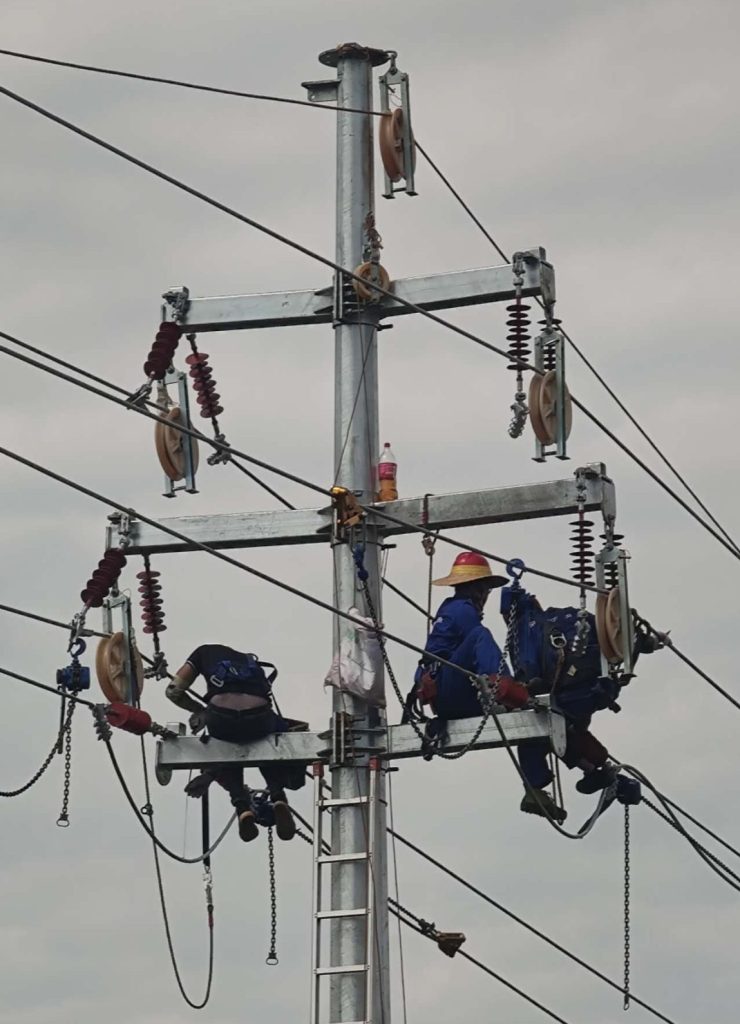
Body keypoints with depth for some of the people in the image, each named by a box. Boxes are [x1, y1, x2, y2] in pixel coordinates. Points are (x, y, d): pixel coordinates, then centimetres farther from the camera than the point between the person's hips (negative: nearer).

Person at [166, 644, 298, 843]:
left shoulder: (205, 652, 28)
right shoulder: (253, 664, 36)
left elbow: (174, 691, 18)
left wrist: (200, 710, 37)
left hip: (222, 723, -1)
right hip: (258, 721, 2)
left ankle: (241, 802, 9)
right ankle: (277, 794, 15)